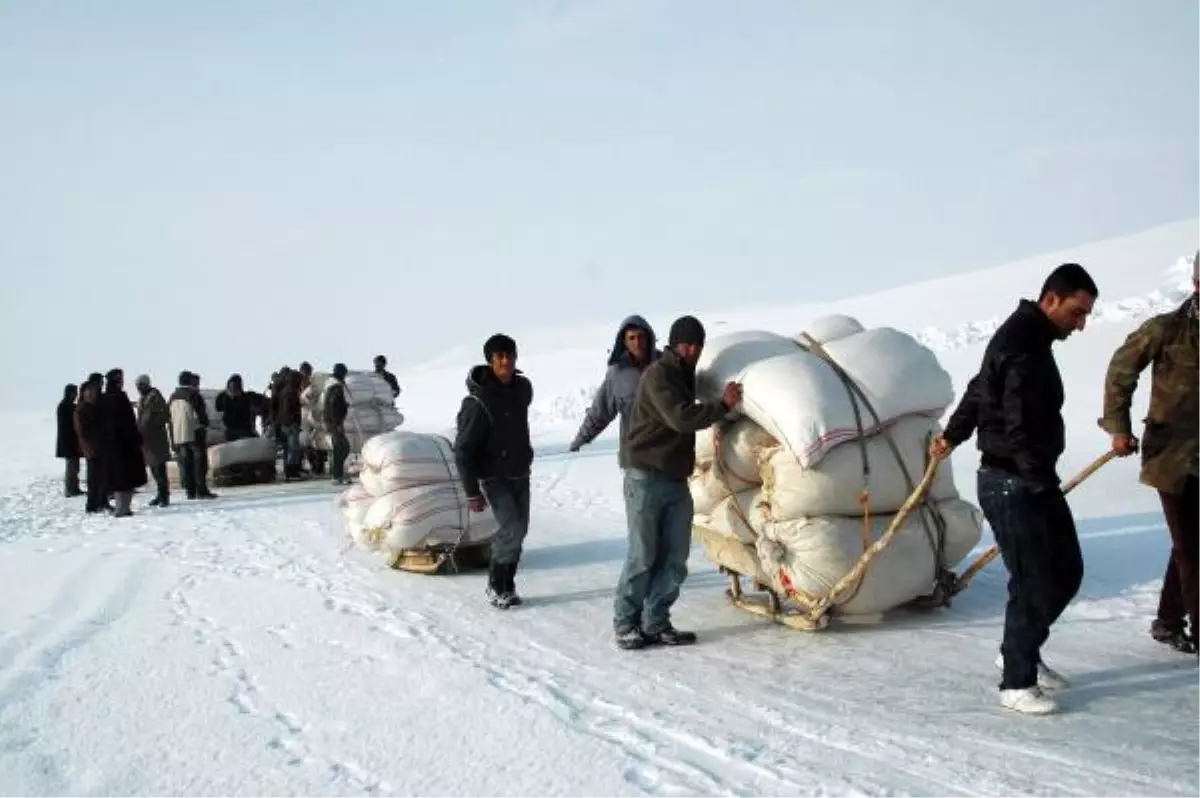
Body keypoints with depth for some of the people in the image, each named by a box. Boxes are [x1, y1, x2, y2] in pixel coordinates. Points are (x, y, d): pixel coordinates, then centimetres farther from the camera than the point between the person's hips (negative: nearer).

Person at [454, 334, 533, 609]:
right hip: (494, 477, -6)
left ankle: (507, 585, 21)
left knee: (519, 530, 8)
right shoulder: (478, 402, -22)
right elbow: (463, 450, -18)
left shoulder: (523, 388, -3)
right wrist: (472, 492, -17)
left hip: (520, 473, 6)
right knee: (511, 528, -15)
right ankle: (496, 586, 2)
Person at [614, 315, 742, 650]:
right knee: (643, 555, -5)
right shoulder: (657, 375, -12)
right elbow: (682, 418, -22)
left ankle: (656, 623, 10)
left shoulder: (685, 375, 18)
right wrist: (722, 405, -15)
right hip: (646, 475, -8)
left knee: (675, 556, 4)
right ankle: (626, 625, 5)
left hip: (676, 479, 8)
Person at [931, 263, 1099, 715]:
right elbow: (1021, 427, -25)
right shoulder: (1021, 347, -19)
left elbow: (979, 390, 27)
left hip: (1033, 481, 10)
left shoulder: (1030, 339, 14)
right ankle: (1017, 683, 11)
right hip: (1011, 484, -10)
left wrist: (952, 436, 39)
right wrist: (1044, 482, -20)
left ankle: (1021, 654, 31)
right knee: (1033, 584, -4)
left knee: (1067, 572, 14)